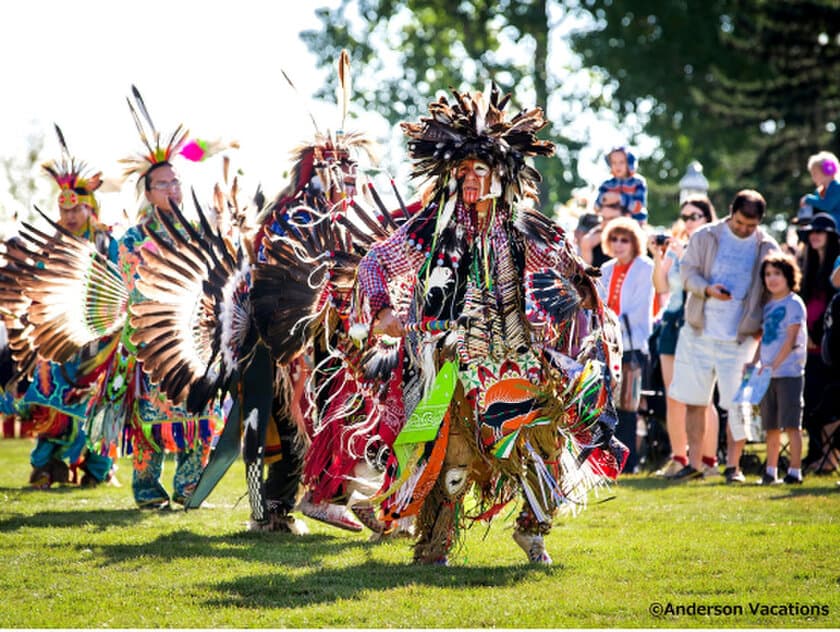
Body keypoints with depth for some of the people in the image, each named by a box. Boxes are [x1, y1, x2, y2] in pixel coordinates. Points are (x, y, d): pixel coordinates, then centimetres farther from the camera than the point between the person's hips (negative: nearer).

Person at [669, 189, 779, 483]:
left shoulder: (767, 248, 3)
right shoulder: (705, 237, 3)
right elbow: (687, 271, 2)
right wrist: (707, 289, -18)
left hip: (740, 337, -1)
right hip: (699, 332, 1)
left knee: (737, 404, -3)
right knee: (693, 400, 4)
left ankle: (733, 464, 10)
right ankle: (694, 464, 13)